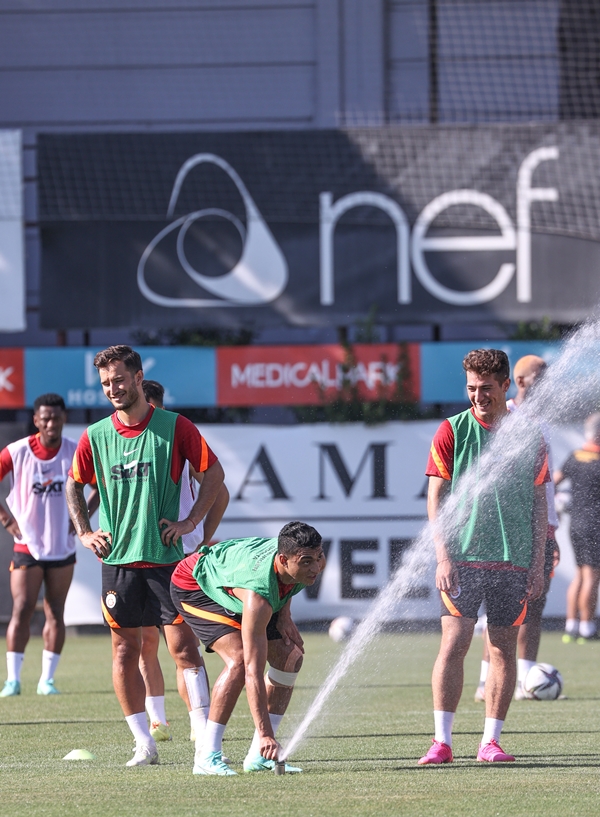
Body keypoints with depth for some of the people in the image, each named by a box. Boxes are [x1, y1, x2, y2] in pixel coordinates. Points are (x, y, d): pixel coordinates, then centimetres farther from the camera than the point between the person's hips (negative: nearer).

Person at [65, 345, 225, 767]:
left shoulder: (175, 427, -3)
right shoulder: (95, 436, 6)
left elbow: (214, 472, 4)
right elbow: (74, 484, 20)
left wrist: (191, 521, -3)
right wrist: (85, 532, 10)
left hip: (166, 557, -3)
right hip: (118, 559, 3)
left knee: (184, 647, -6)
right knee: (125, 652, 2)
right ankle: (144, 744, 9)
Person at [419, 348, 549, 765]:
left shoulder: (529, 435, 6)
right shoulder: (453, 431, 2)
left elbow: (539, 502, 10)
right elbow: (436, 498, 2)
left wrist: (538, 565, 5)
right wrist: (443, 557, -8)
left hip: (513, 559, 2)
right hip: (462, 556, -2)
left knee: (504, 649, 3)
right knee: (453, 644, -9)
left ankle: (491, 741, 9)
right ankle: (442, 741, -7)